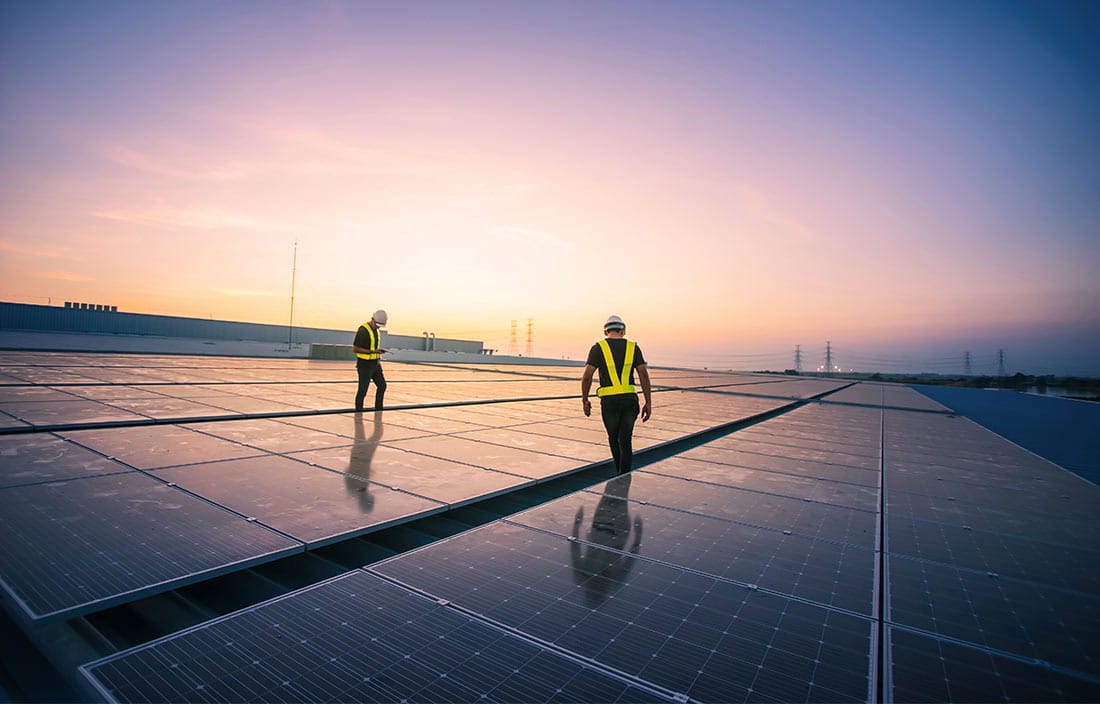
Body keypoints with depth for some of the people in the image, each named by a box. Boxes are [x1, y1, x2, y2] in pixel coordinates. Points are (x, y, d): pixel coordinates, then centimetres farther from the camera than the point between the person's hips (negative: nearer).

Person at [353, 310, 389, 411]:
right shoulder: (363, 330, -16)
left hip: (374, 364, 9)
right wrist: (372, 351, -24)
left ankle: (378, 410, 26)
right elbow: (356, 349, -18)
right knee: (363, 390, -4)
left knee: (382, 386, 13)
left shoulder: (376, 330, 11)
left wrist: (378, 359, 12)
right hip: (364, 365, -8)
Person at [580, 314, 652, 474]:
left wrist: (584, 401, 5)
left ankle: (621, 475, 30)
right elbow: (644, 374, -1)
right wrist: (648, 403, 2)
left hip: (609, 401, -1)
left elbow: (587, 376, -7)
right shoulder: (633, 347, 7)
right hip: (630, 400, 1)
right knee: (625, 442, 6)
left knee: (614, 439, 19)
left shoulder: (598, 348, 1)